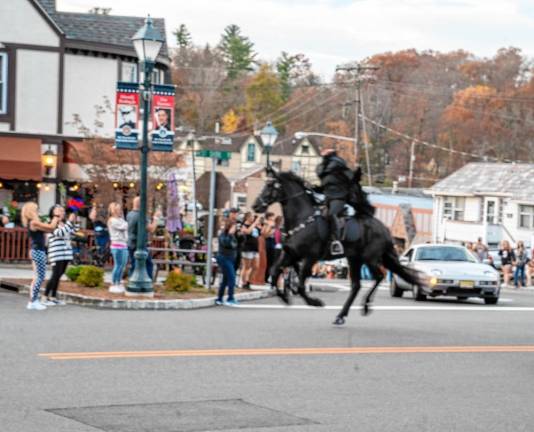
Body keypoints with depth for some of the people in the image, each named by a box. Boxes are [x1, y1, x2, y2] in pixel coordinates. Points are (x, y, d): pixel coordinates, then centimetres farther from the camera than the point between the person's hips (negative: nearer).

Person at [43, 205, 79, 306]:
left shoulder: (64, 225, 16)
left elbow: (74, 232, 19)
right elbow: (60, 233, -24)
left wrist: (76, 221, 6)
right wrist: (69, 221, -25)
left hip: (66, 255, 8)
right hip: (56, 255, -8)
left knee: (58, 276, 10)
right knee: (55, 276, -10)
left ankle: (53, 297, 15)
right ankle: (45, 298, -5)